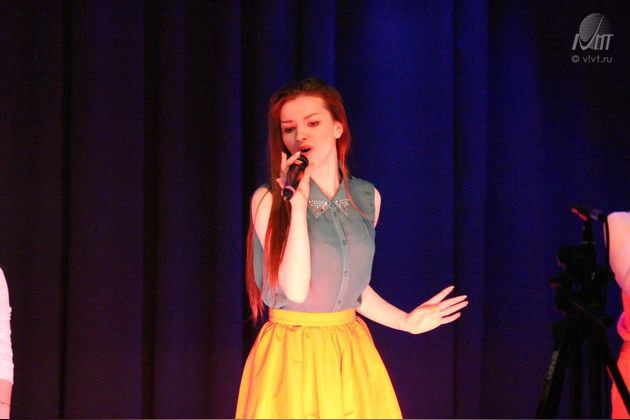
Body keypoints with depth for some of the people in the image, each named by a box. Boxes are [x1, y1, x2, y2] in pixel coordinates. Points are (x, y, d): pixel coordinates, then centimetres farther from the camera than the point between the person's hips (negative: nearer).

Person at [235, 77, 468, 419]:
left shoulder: (366, 198, 5)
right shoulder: (268, 200, -9)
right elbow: (294, 289, -20)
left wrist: (406, 322, 14)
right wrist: (298, 202, -21)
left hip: (351, 355, 4)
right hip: (291, 356, -4)